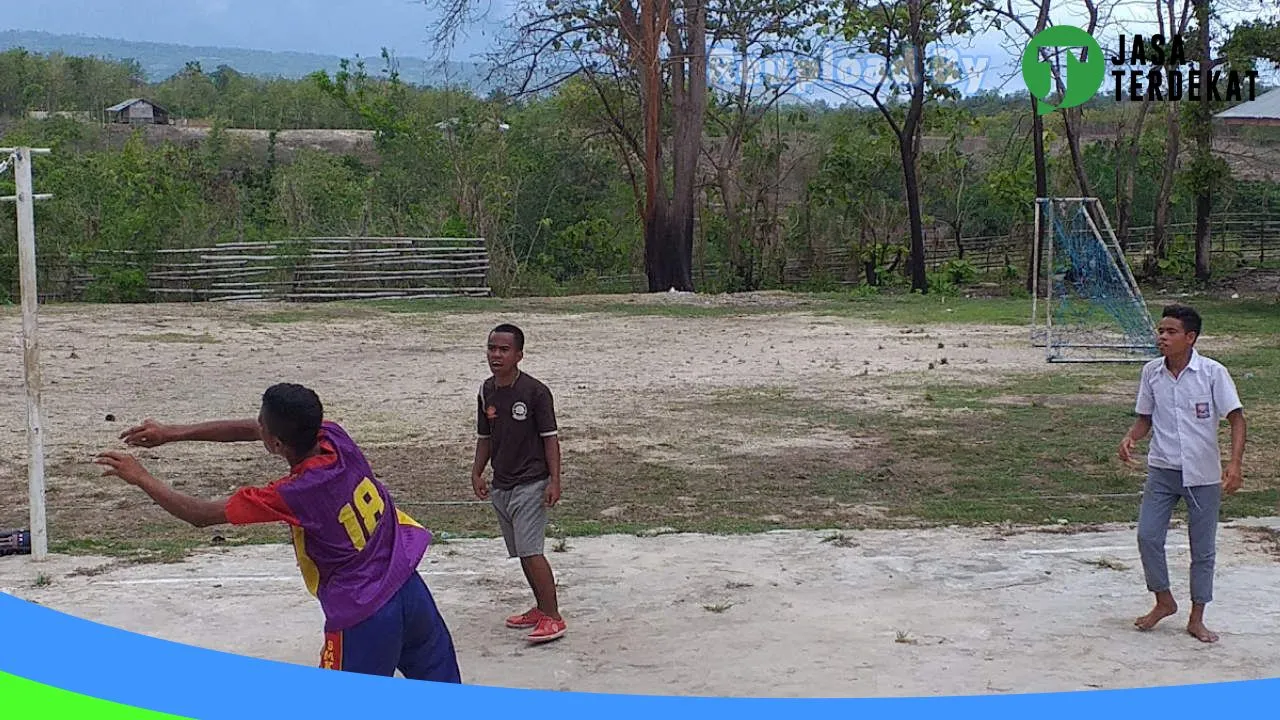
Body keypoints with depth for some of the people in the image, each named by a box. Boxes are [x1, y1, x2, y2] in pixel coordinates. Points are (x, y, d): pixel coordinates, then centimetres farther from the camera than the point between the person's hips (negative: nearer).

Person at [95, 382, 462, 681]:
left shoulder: (292, 496, -23)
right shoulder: (334, 437, -7)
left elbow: (201, 514, -12)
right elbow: (246, 430, 6)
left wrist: (141, 477, 0)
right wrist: (172, 433, 7)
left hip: (363, 619, -7)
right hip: (411, 590, 7)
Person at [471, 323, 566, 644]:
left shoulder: (535, 391, -13)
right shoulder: (486, 391, 6)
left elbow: (550, 438, -11)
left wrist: (554, 481, -15)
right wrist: (477, 472, 7)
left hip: (531, 483, -7)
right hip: (501, 485, 7)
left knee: (531, 551, -13)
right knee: (522, 553, 13)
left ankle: (553, 617, -7)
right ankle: (541, 608, 27)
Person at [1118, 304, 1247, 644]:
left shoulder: (1212, 372, -12)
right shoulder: (1151, 372, -2)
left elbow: (1236, 418, -12)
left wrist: (1235, 463, -24)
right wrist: (1130, 438, -11)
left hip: (1203, 475, -3)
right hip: (1162, 471, 3)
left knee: (1203, 549, 6)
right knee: (1147, 536, -4)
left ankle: (1196, 620, 20)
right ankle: (1164, 602, 19)